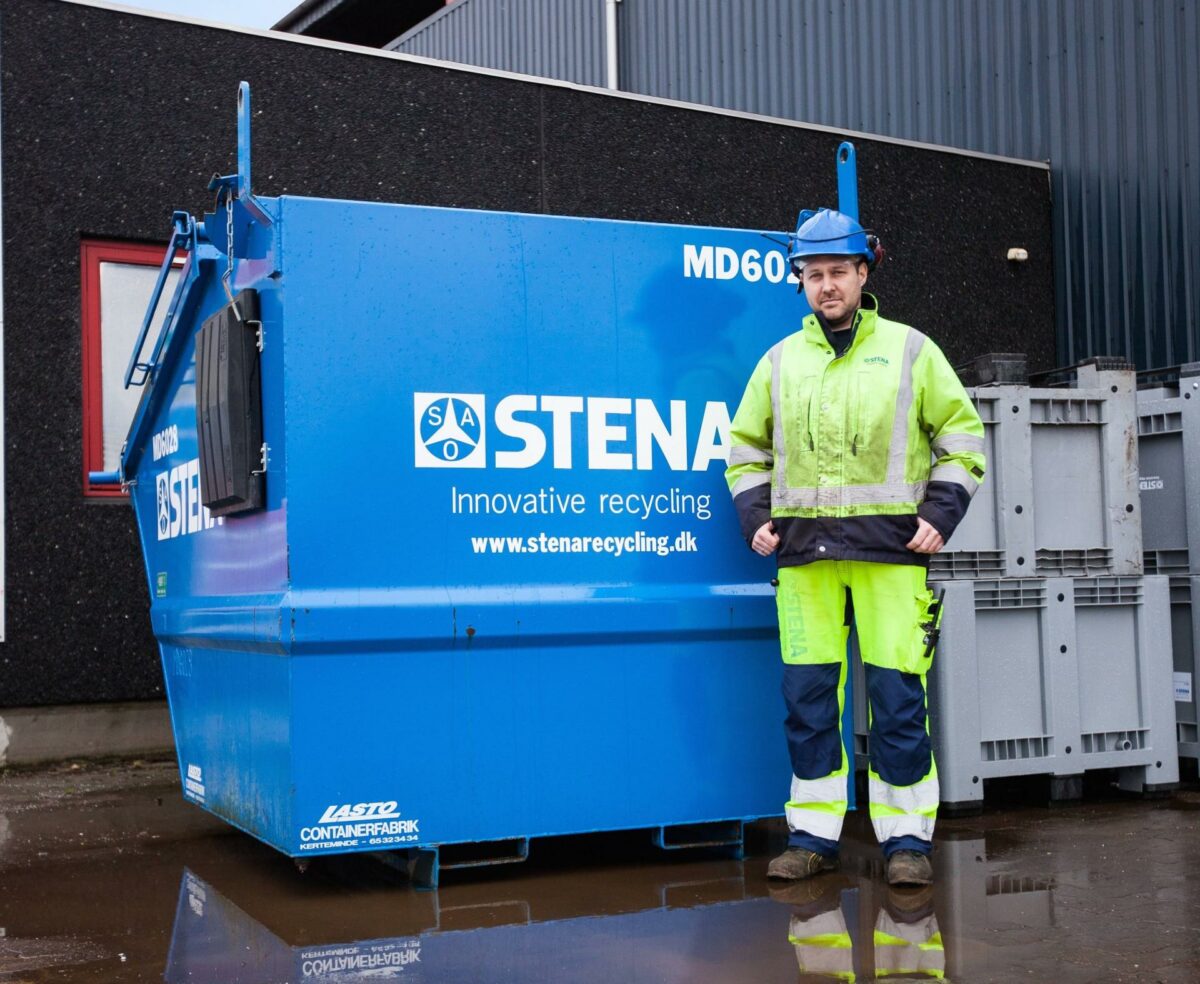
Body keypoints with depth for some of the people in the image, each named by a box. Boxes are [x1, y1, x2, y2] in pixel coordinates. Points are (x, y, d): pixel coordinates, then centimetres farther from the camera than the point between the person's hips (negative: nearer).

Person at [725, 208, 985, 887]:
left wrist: (940, 514, -3)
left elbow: (963, 437, 9)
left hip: (890, 546, -2)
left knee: (897, 696, -3)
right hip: (803, 551, 3)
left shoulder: (910, 350, 7)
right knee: (808, 695, 3)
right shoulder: (780, 361, 14)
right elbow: (746, 448, 22)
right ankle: (814, 835, 13)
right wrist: (755, 517, 7)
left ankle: (907, 838, 8)